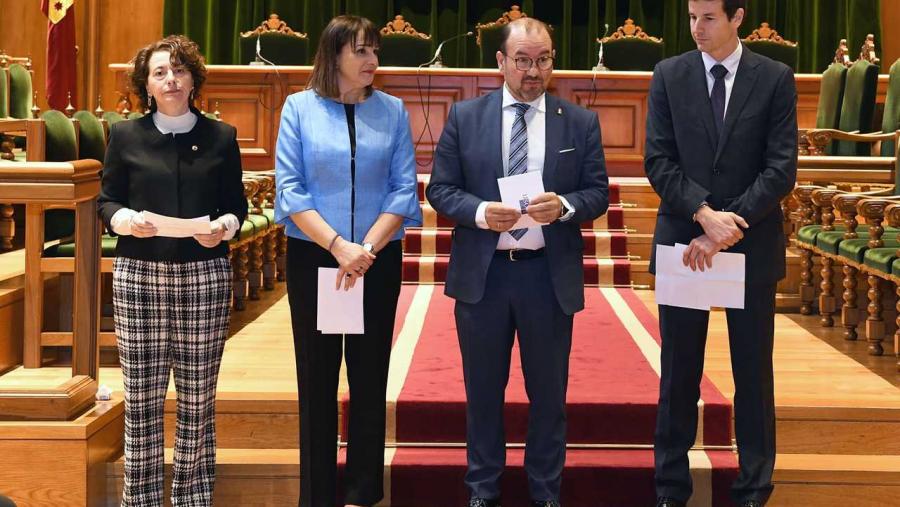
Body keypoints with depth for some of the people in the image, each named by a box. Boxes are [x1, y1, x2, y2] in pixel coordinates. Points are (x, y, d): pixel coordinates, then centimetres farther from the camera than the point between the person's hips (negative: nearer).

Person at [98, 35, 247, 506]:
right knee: (142, 396, 0)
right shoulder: (126, 136, 6)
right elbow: (107, 203, 8)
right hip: (138, 274, 0)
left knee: (197, 397, 2)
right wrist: (127, 220, -13)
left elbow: (237, 205, 10)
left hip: (204, 276, 0)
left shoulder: (221, 137, 8)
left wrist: (223, 227, -10)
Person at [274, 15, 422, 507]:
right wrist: (338, 246, -16)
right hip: (313, 257, -1)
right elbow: (290, 188, -7)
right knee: (316, 376, 5)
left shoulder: (391, 111, 2)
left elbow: (404, 188, -1)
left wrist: (368, 248, -13)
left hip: (378, 259, 1)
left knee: (369, 375, 7)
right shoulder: (300, 107, -2)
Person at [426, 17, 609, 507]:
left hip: (550, 275, 0)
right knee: (483, 389, 11)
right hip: (481, 273, 0)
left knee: (548, 392, 10)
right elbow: (440, 188, 0)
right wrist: (480, 211, -18)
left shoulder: (581, 122, 2)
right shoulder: (464, 116, 2)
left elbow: (598, 192, 2)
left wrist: (564, 206, -19)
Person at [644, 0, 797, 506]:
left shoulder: (776, 79, 0)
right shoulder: (669, 75, 3)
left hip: (753, 247, -1)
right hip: (683, 241, 1)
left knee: (754, 373, 6)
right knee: (679, 373, 7)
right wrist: (704, 214, -16)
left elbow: (782, 169, -6)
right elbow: (658, 160, -2)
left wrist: (728, 226, -15)